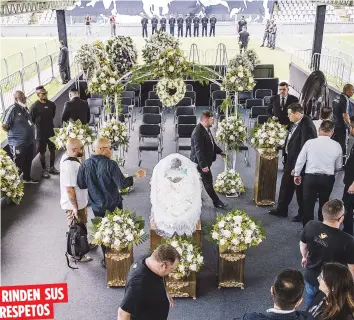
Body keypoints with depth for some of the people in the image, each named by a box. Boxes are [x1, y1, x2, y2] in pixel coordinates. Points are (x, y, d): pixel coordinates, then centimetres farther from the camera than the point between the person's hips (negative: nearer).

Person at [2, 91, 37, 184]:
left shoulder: (24, 108, 6)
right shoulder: (12, 109, -19)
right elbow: (4, 126, -19)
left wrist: (30, 134, 11)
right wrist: (15, 134, -6)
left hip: (29, 142, 8)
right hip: (18, 144, -8)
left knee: (28, 162, 22)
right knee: (18, 165, 2)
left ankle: (27, 178, 40)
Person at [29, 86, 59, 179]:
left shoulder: (51, 104, -1)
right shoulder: (34, 107, -16)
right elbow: (31, 120, -10)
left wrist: (48, 123, 12)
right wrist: (39, 125, -2)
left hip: (51, 131, 5)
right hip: (40, 133, -5)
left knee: (52, 150, 13)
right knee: (42, 152, 7)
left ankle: (52, 167, 29)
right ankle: (44, 170, 19)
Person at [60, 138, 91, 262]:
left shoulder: (68, 156, -1)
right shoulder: (69, 165, -32)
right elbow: (69, 188, -30)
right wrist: (75, 207, -23)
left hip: (80, 201, 9)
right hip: (74, 204, -9)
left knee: (82, 225, 28)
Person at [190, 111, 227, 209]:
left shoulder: (206, 129, 5)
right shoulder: (198, 132, -27)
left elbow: (211, 143, 20)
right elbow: (199, 150, -29)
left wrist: (219, 151, 21)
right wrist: (203, 165, -29)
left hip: (205, 161, 10)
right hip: (201, 162, -10)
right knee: (208, 182, 2)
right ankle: (216, 201, 13)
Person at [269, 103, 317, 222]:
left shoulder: (307, 126, -25)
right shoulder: (296, 123, 3)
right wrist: (287, 159, 11)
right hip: (290, 160, 9)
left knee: (300, 189, 9)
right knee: (285, 185, 19)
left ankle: (303, 214, 28)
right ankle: (281, 209, 36)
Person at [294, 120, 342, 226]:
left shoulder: (310, 142, -8)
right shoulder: (336, 146, -4)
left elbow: (300, 160, -1)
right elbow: (338, 166, 7)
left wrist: (297, 174, 14)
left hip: (310, 177, -2)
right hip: (328, 179, 2)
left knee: (308, 205, 9)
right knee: (323, 205, 20)